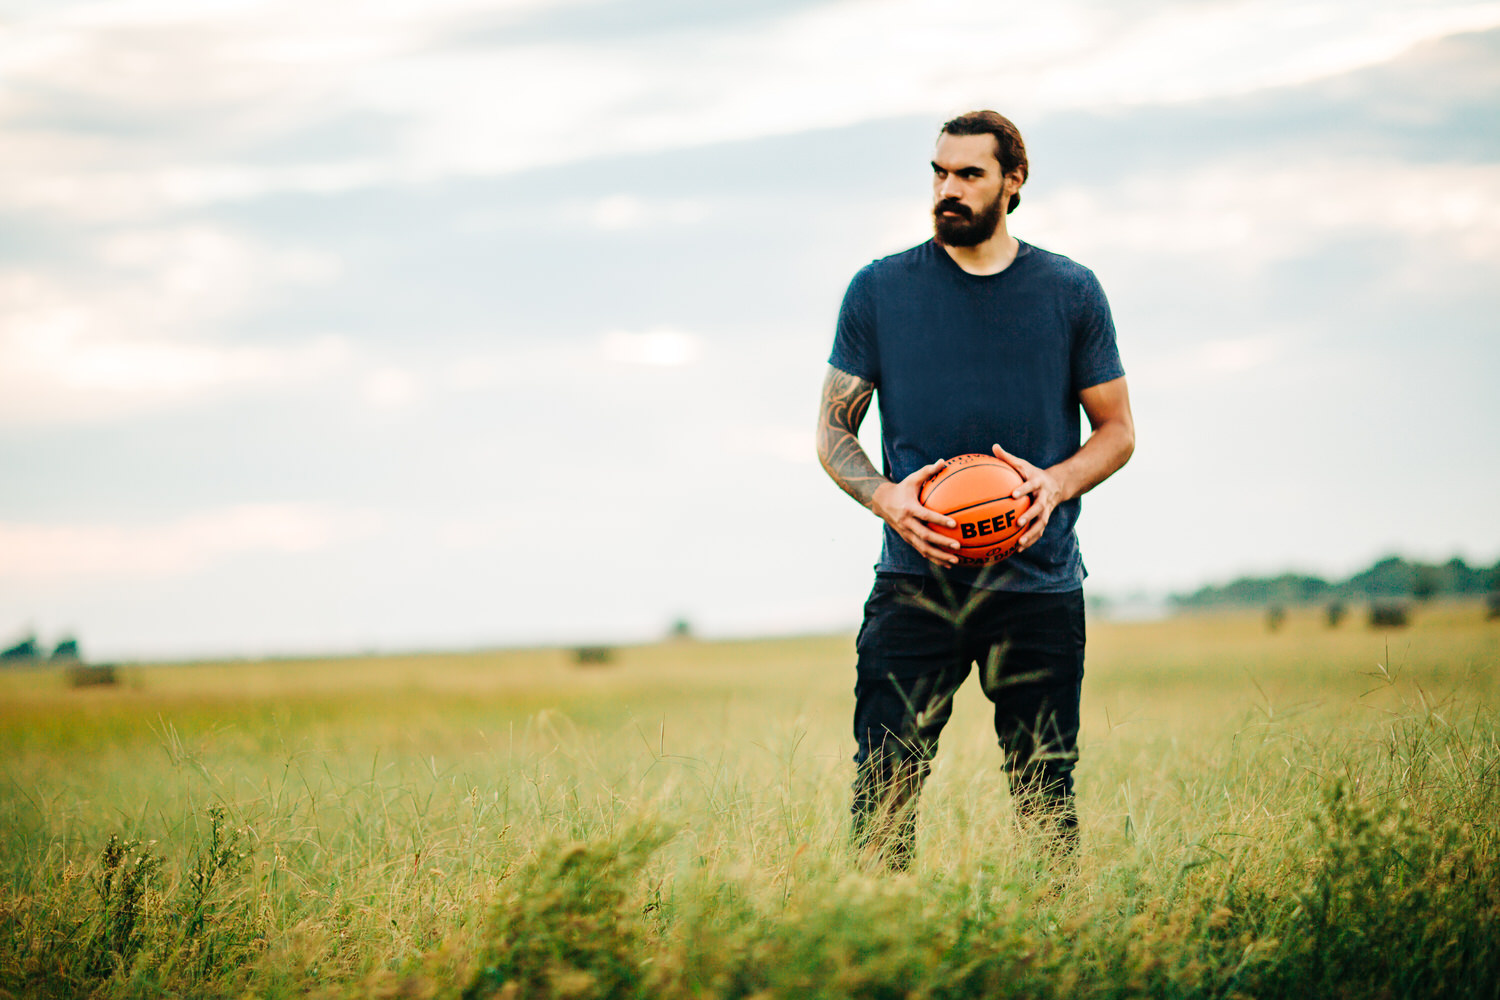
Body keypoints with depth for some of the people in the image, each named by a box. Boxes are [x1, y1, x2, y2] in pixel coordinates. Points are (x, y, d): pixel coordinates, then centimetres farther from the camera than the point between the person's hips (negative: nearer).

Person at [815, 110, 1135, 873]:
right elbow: (833, 430, 9)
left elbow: (1117, 430, 11)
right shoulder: (880, 290, 5)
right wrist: (886, 497, -11)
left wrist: (1057, 482, -10)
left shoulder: (1070, 292, 6)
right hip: (915, 581, 0)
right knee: (883, 790, -9)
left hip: (1039, 587, 1)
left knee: (1047, 798, 4)